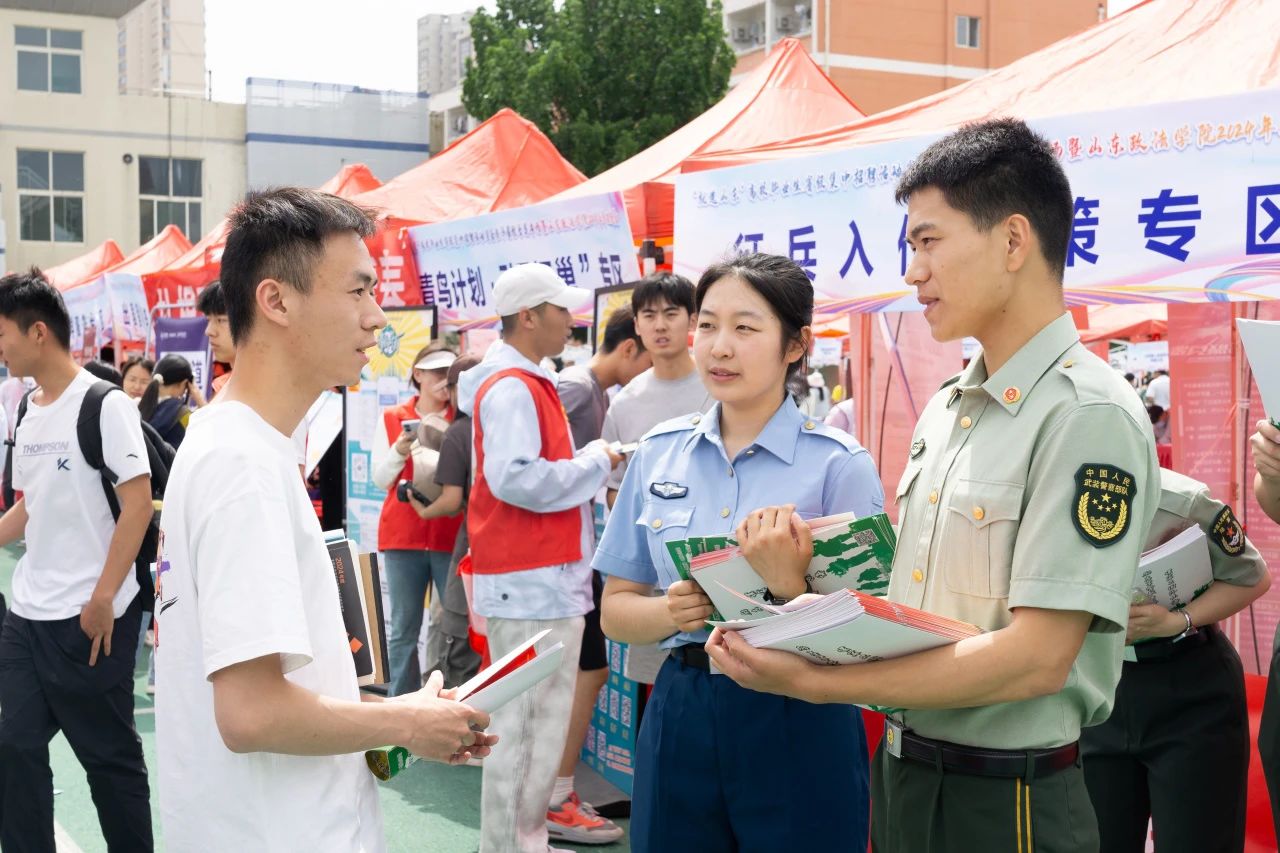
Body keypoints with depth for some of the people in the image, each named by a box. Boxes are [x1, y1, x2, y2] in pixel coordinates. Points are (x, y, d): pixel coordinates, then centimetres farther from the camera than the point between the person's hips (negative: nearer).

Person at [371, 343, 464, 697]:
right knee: (403, 630, 3)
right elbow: (380, 479, 6)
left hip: (453, 536, 0)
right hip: (403, 535, 1)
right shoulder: (392, 418, 8)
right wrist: (400, 449, -11)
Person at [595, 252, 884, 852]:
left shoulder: (840, 465, -8)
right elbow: (616, 609, 8)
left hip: (798, 724, -3)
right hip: (679, 716, 3)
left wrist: (787, 581, -27)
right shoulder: (659, 453, 3)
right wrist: (672, 611, -13)